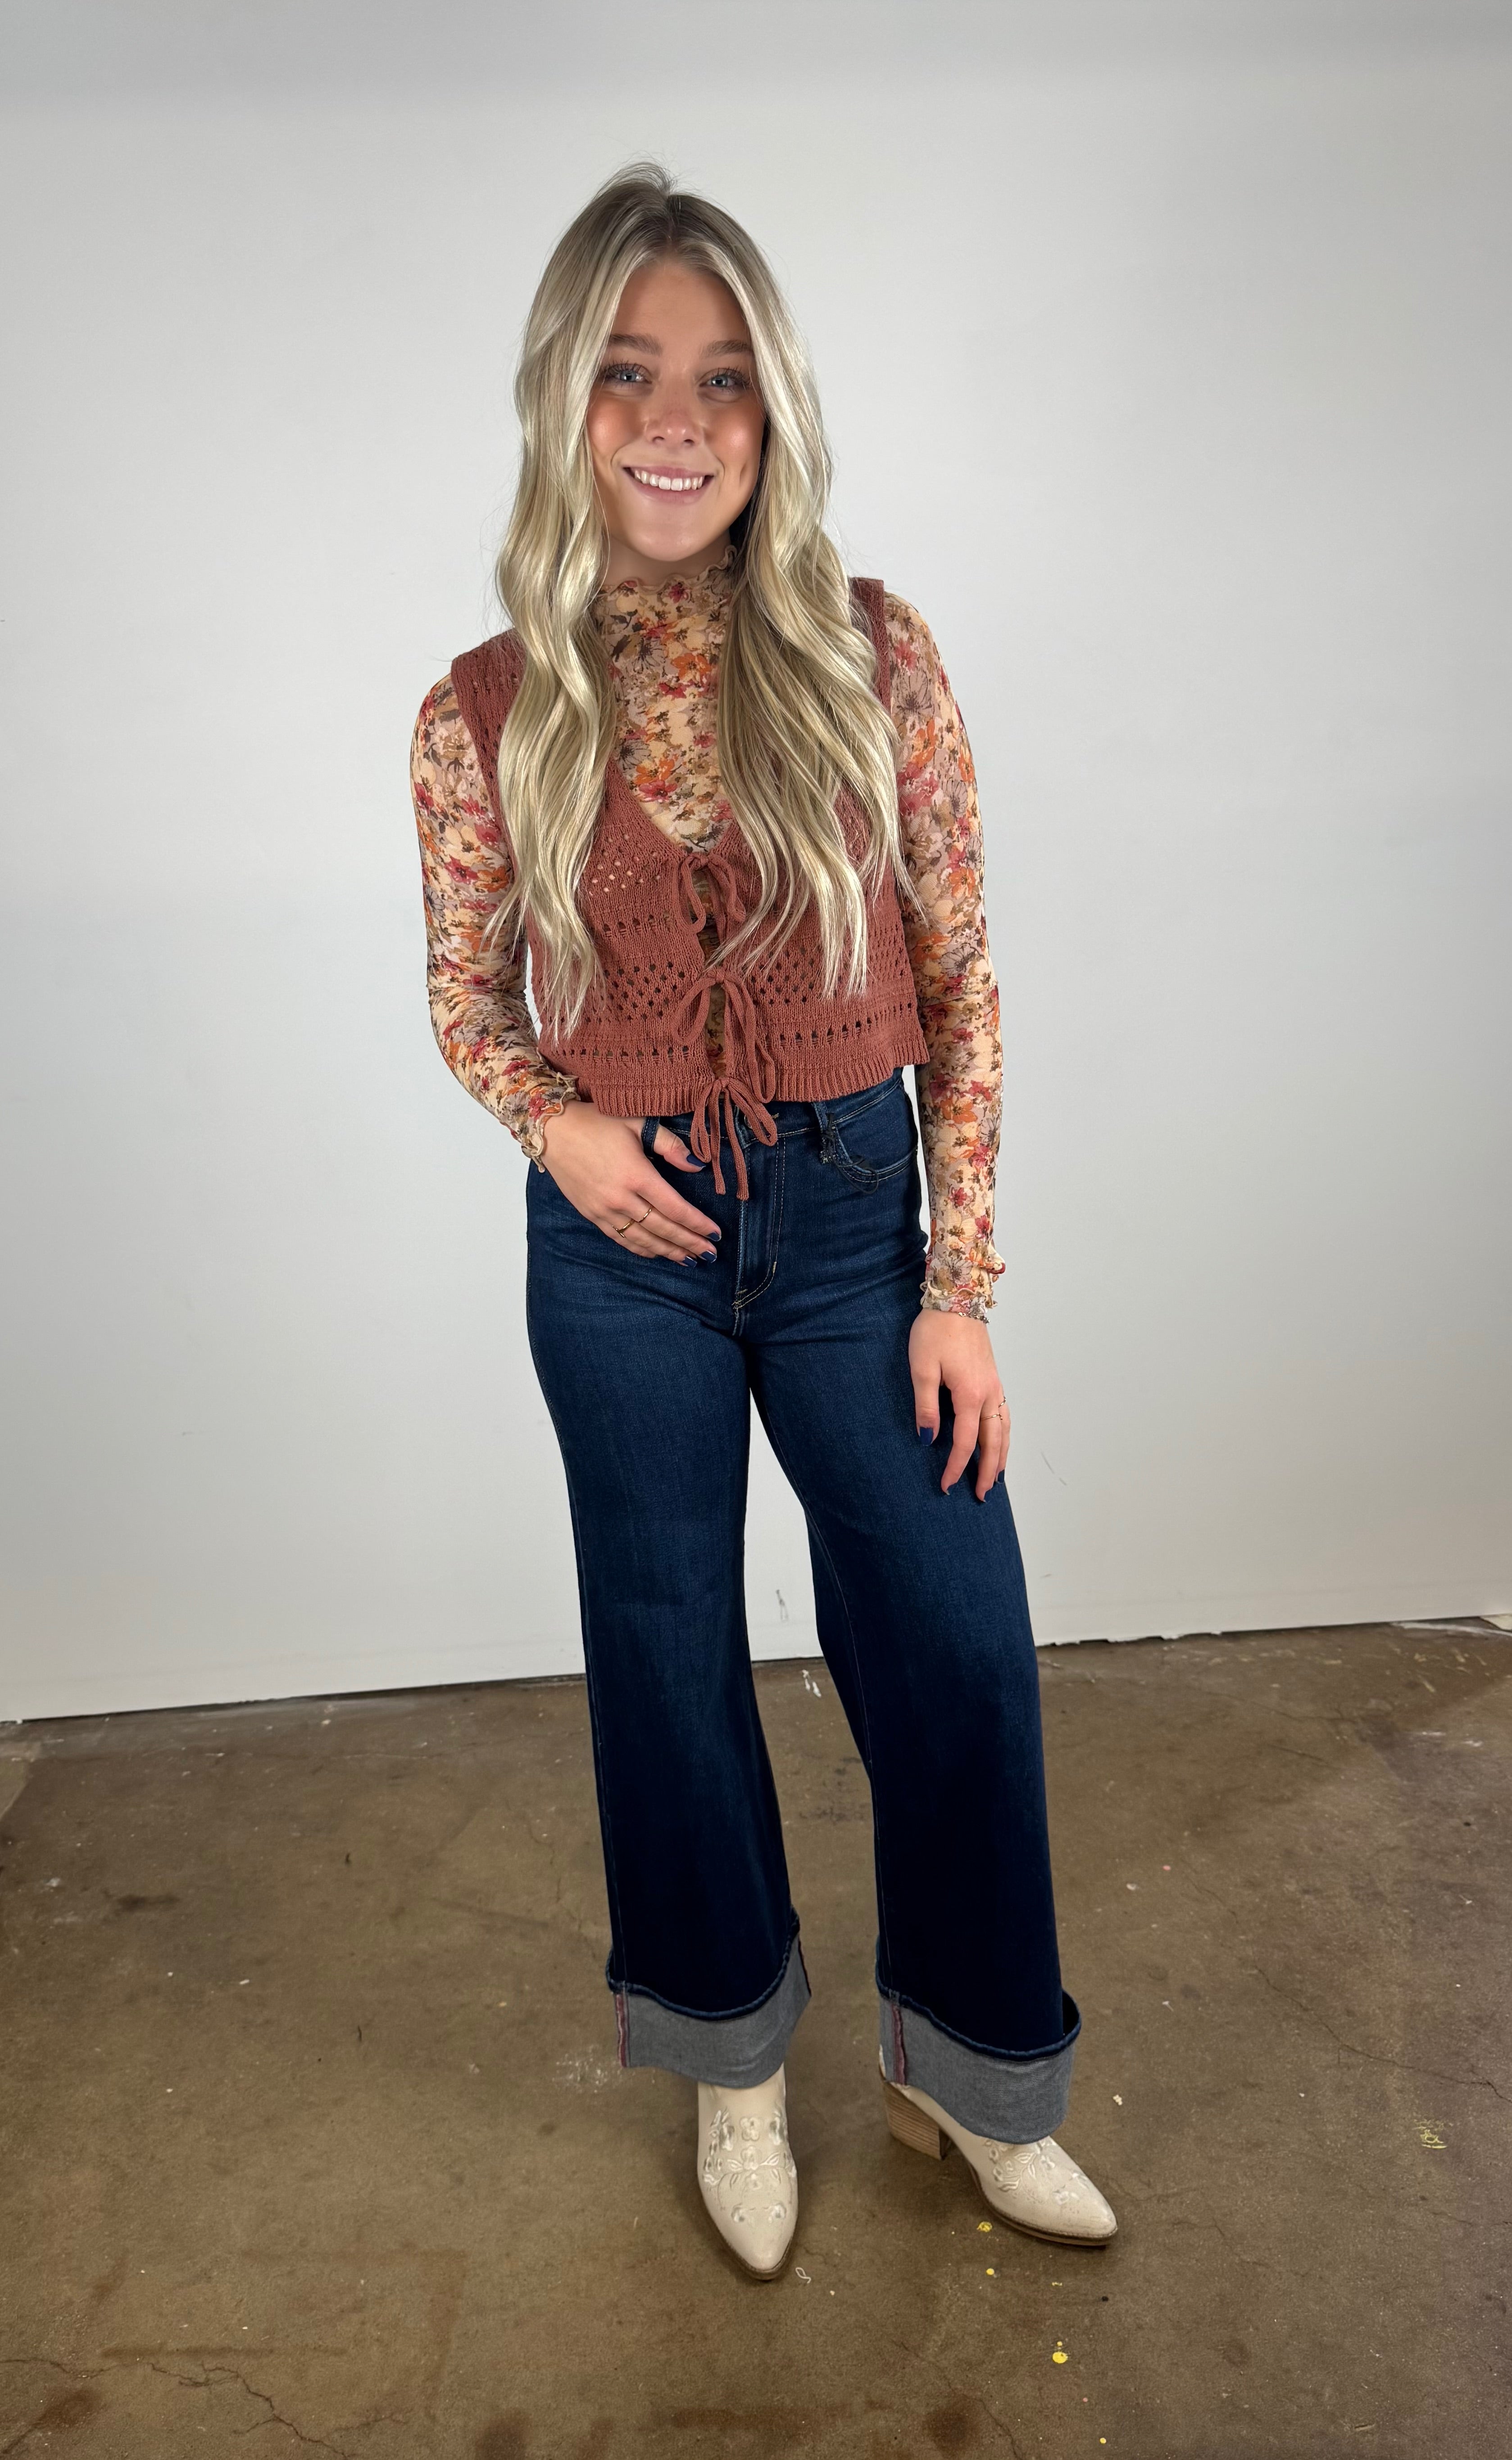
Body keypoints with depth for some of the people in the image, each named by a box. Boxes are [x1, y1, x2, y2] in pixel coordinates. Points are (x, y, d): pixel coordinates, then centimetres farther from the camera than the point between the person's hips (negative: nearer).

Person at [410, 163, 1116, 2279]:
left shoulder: (875, 658, -5)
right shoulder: (488, 715, -4)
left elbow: (960, 983, -3)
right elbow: (466, 998, 8)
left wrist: (961, 1284, -6)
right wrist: (558, 1124, -13)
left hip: (855, 1213, 0)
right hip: (622, 1249, 0)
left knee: (962, 1653, 5)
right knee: (673, 1663, 14)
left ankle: (968, 2077, 35)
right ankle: (736, 2066, 41)